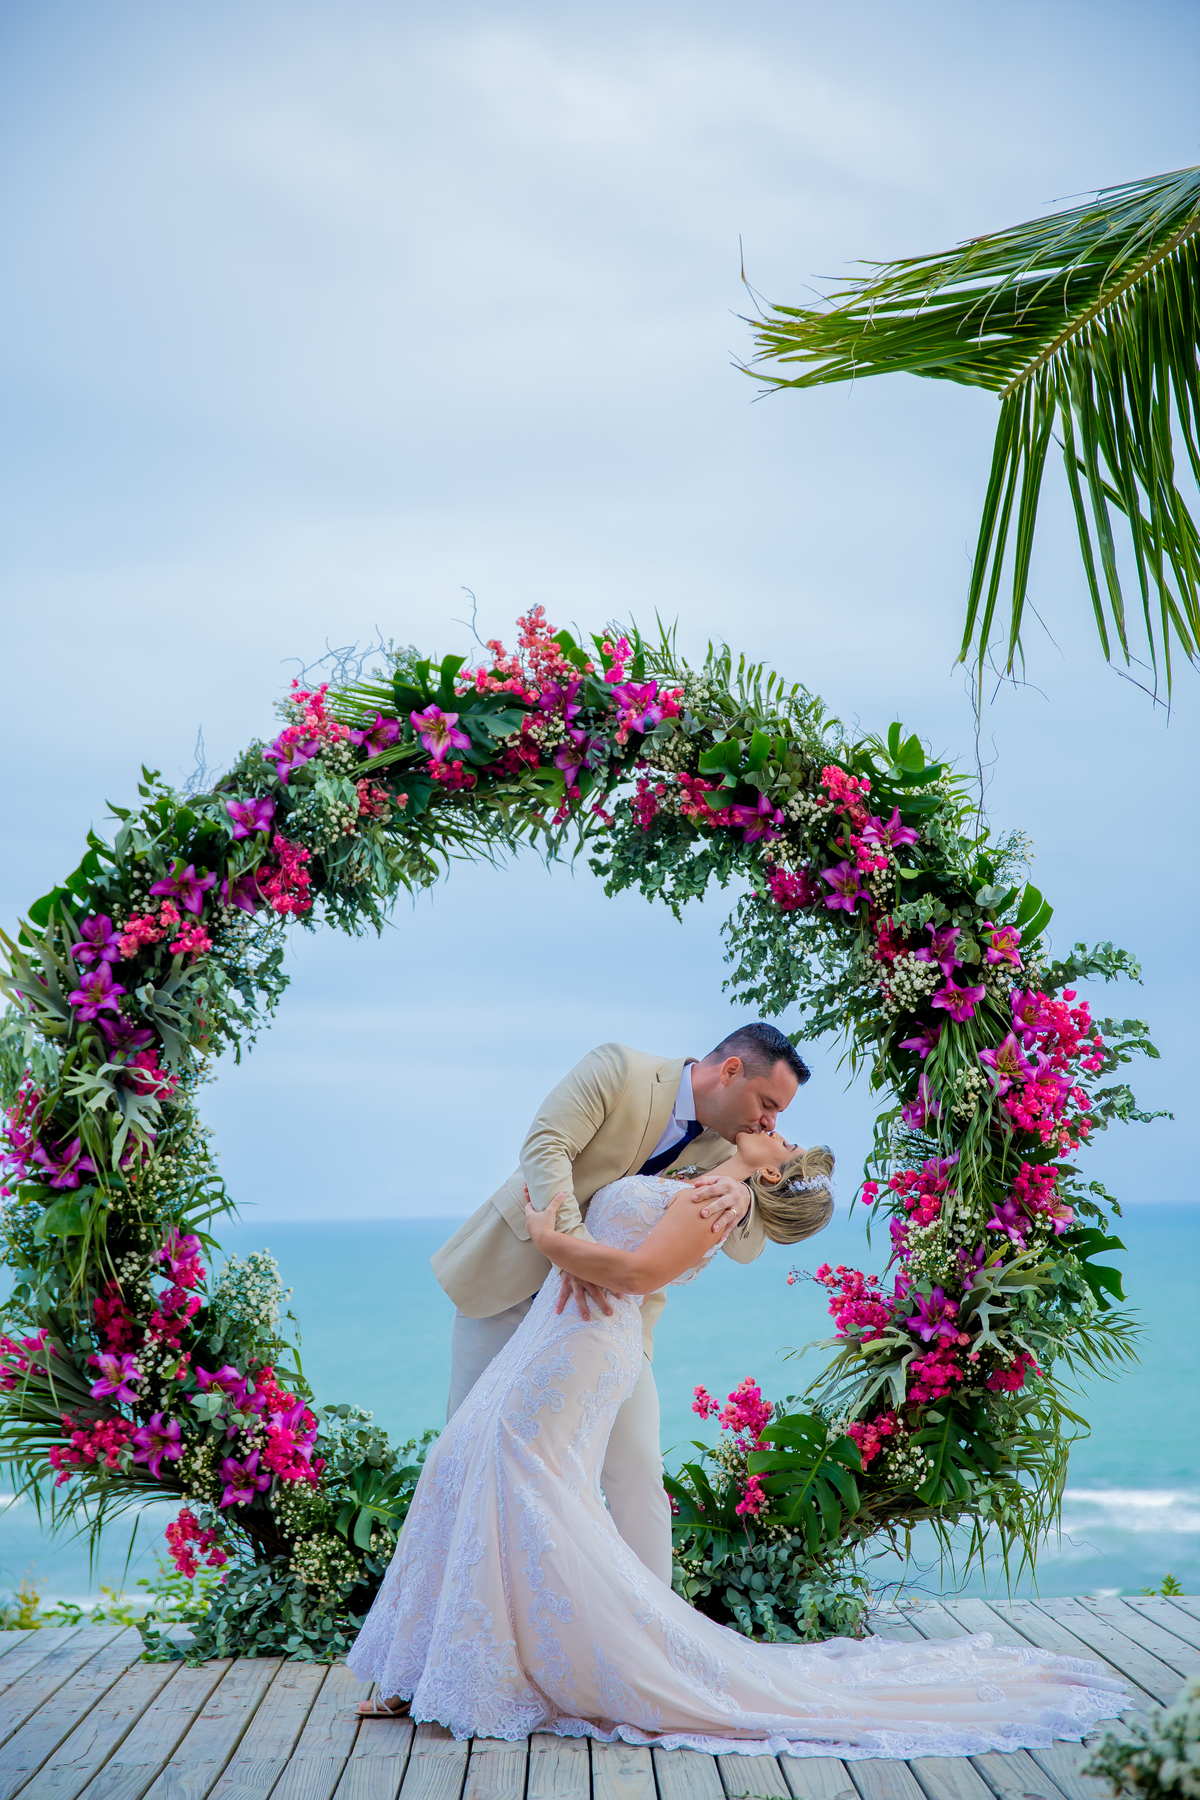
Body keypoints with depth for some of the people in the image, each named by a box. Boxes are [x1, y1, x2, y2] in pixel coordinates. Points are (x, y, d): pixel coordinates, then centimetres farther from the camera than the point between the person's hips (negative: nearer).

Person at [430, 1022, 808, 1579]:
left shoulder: (724, 1149, -2)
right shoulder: (618, 1069, -17)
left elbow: (746, 1247, -8)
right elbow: (545, 1146, -26)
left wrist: (741, 1199, -33)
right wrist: (574, 1246, -41)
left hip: (610, 1308, 3)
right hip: (509, 1281, -3)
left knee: (637, 1472, -8)